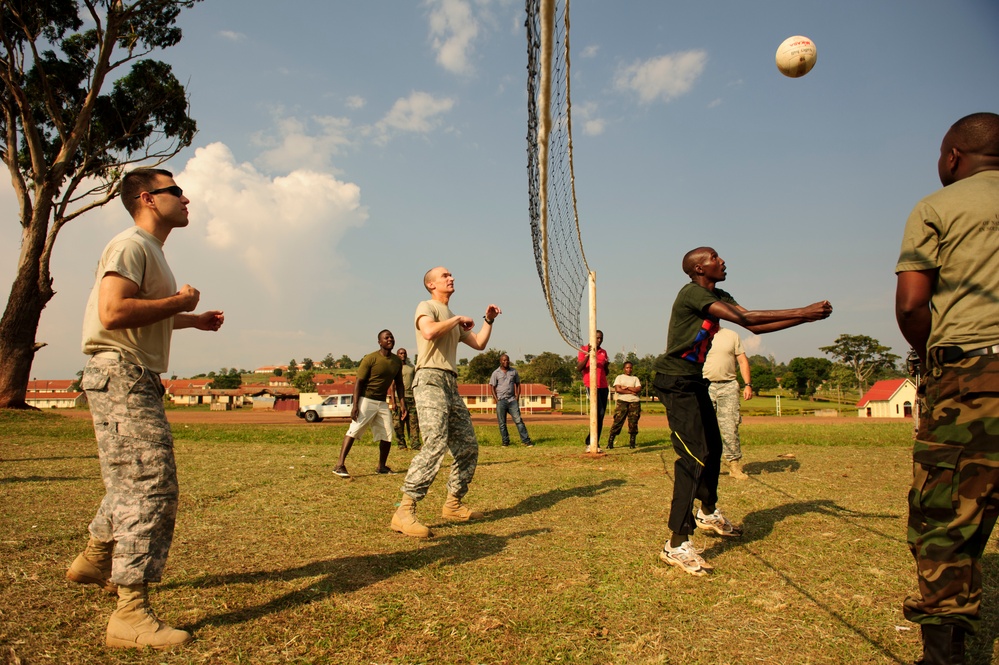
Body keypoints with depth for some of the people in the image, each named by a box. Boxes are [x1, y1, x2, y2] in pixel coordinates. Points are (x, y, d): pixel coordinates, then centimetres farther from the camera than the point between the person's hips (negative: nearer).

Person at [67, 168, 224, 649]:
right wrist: (178, 302, -15)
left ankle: (94, 562, 41)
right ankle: (131, 614, -11)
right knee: (152, 486, -14)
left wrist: (192, 319, 22)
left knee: (134, 483, 22)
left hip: (138, 381, 11)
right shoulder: (130, 245, -11)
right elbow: (113, 313, -26)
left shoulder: (151, 251, 21)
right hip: (121, 376, -11)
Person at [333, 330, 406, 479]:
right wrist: (355, 405, -20)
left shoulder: (397, 361, 7)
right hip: (366, 400, -6)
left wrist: (403, 405, 8)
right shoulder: (370, 359, -11)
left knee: (387, 435, 3)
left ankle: (381, 466, 17)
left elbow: (399, 384, 15)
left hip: (382, 402, 6)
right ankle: (340, 465, -16)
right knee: (353, 431, -14)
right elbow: (359, 382, -12)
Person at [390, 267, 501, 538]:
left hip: (451, 384, 9)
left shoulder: (453, 318, 27)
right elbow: (429, 332, -21)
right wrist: (457, 319, -8)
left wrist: (488, 320, 19)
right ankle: (404, 512, -24)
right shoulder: (427, 306, 2)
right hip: (431, 379, -9)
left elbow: (479, 344, 31)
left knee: (468, 445, 8)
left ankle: (453, 504, 19)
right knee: (435, 443, -23)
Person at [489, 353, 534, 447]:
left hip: (512, 400, 1)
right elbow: (492, 387, 3)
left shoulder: (514, 371, 9)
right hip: (501, 401, -1)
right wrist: (497, 400, -6)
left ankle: (526, 440, -5)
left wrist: (517, 397, 3)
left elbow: (518, 384, 15)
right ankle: (505, 441, 12)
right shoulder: (496, 373, 2)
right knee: (502, 423, 3)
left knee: (518, 420, -6)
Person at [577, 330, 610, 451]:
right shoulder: (584, 349, 1)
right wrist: (587, 355, -20)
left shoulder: (603, 352, 17)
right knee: (599, 413, -17)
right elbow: (579, 368, -8)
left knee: (601, 415, 3)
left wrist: (607, 365, 1)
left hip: (603, 386, 6)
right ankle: (590, 442, -8)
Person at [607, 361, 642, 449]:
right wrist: (631, 392, -5)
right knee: (618, 421, -10)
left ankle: (632, 443, 8)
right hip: (622, 402, -2)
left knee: (633, 423, -1)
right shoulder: (619, 377, 12)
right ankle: (610, 443, -9)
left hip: (634, 402, 2)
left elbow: (638, 389, 1)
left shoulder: (635, 378, 18)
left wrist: (626, 387, -4)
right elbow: (617, 389, -4)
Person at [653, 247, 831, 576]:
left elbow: (755, 325, 7)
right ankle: (677, 544, -13)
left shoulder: (718, 296, 12)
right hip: (675, 382, -10)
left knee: (713, 447, 20)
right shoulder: (692, 293, -18)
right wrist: (801, 312, -22)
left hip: (694, 381, 10)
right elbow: (746, 319, -26)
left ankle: (708, 513, 42)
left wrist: (805, 317, -1)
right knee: (694, 456, -16)